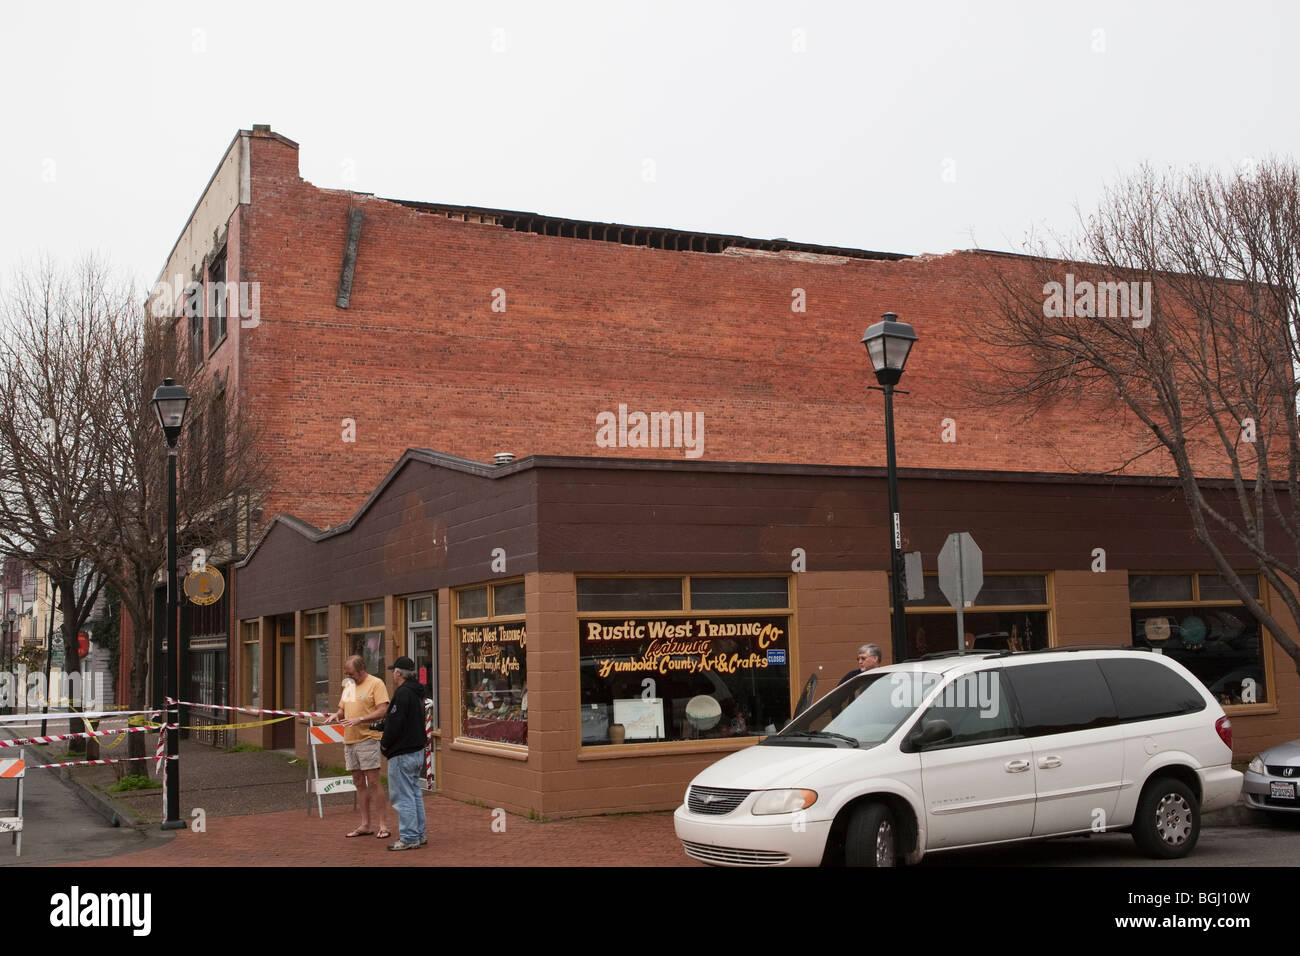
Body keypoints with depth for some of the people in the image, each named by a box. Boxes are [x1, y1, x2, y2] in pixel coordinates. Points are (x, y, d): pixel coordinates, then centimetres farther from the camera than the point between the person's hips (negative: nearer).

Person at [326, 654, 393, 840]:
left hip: (367, 739, -8)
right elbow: (342, 709, 25)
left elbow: (383, 711, -16)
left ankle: (384, 825, -3)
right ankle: (365, 825, 15)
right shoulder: (348, 686, 17)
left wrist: (359, 719, -24)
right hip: (349, 741, 8)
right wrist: (336, 715, 2)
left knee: (373, 782, -7)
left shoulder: (376, 684, -8)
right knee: (359, 783, 10)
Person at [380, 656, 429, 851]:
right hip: (417, 750, 10)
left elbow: (395, 724, -22)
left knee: (403, 796, -5)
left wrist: (384, 744, -9)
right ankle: (419, 834, 22)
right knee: (414, 793, 17)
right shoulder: (417, 693, 13)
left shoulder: (402, 693, -18)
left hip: (402, 754, -10)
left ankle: (409, 838, -2)